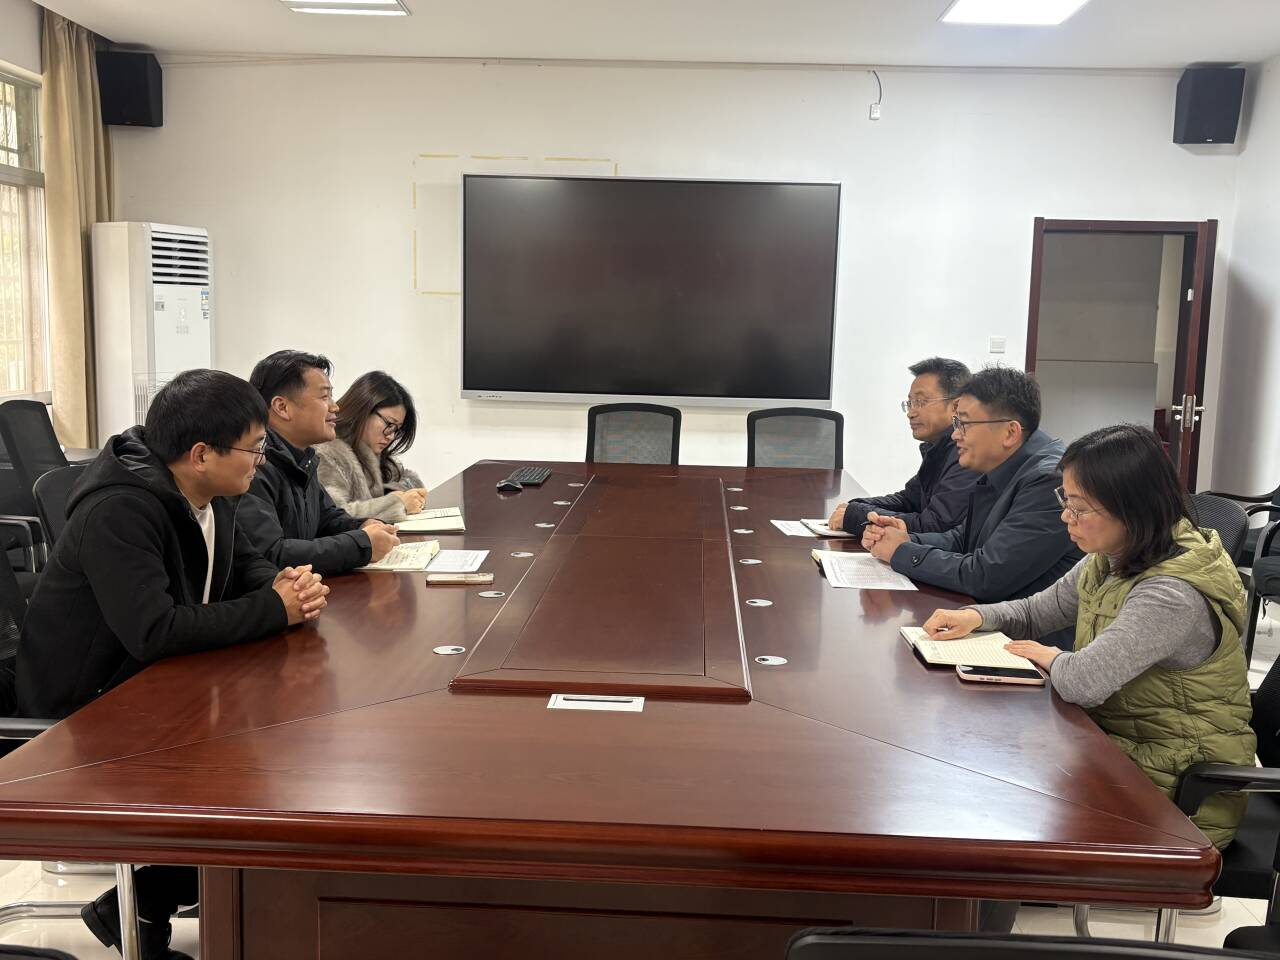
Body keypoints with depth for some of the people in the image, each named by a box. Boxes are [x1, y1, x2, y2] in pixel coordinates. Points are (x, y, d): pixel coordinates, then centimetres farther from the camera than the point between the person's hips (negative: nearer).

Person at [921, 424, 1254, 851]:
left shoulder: (1173, 594, -29)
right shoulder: (1111, 560, 0)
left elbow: (1082, 682, -37)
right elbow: (1035, 612, 14)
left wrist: (1052, 657, -14)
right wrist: (977, 616, -6)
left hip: (1177, 789, -7)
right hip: (1119, 743, 7)